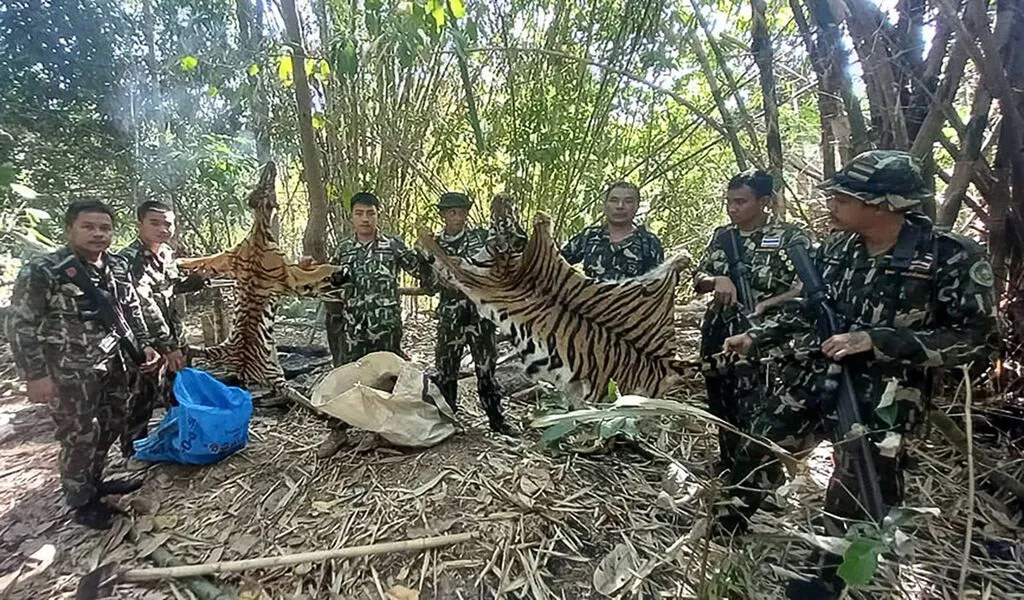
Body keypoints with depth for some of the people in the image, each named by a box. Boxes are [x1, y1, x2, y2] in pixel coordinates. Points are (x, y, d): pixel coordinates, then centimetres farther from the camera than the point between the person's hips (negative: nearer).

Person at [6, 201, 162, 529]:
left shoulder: (118, 267, 3)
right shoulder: (41, 271, -15)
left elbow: (132, 309, 15)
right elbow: (21, 325, -13)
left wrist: (144, 343, 7)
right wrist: (36, 374, -16)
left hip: (112, 364, 7)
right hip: (69, 372, -6)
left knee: (111, 425, 17)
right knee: (79, 437, 4)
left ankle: (94, 481, 38)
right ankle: (81, 501, 23)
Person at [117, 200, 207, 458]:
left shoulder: (167, 252, 4)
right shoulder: (130, 259, -21)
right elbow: (145, 307, -27)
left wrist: (195, 280, 0)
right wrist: (167, 345, -30)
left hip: (173, 333, 8)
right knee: (143, 396, 1)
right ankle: (133, 452, 19)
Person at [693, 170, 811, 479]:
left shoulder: (790, 237, -5)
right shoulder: (722, 236, 11)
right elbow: (698, 278, 10)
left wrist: (767, 304, -26)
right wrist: (717, 280, -12)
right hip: (718, 338, 6)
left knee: (754, 418, -8)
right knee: (722, 413, 16)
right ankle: (728, 475, 35)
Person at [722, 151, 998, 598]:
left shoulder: (952, 259, -14)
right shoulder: (837, 249, 1)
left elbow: (976, 339, -15)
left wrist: (875, 339, -24)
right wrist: (755, 337, 4)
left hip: (879, 409, -5)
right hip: (814, 387, 5)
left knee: (851, 504, 4)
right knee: (757, 443, 13)